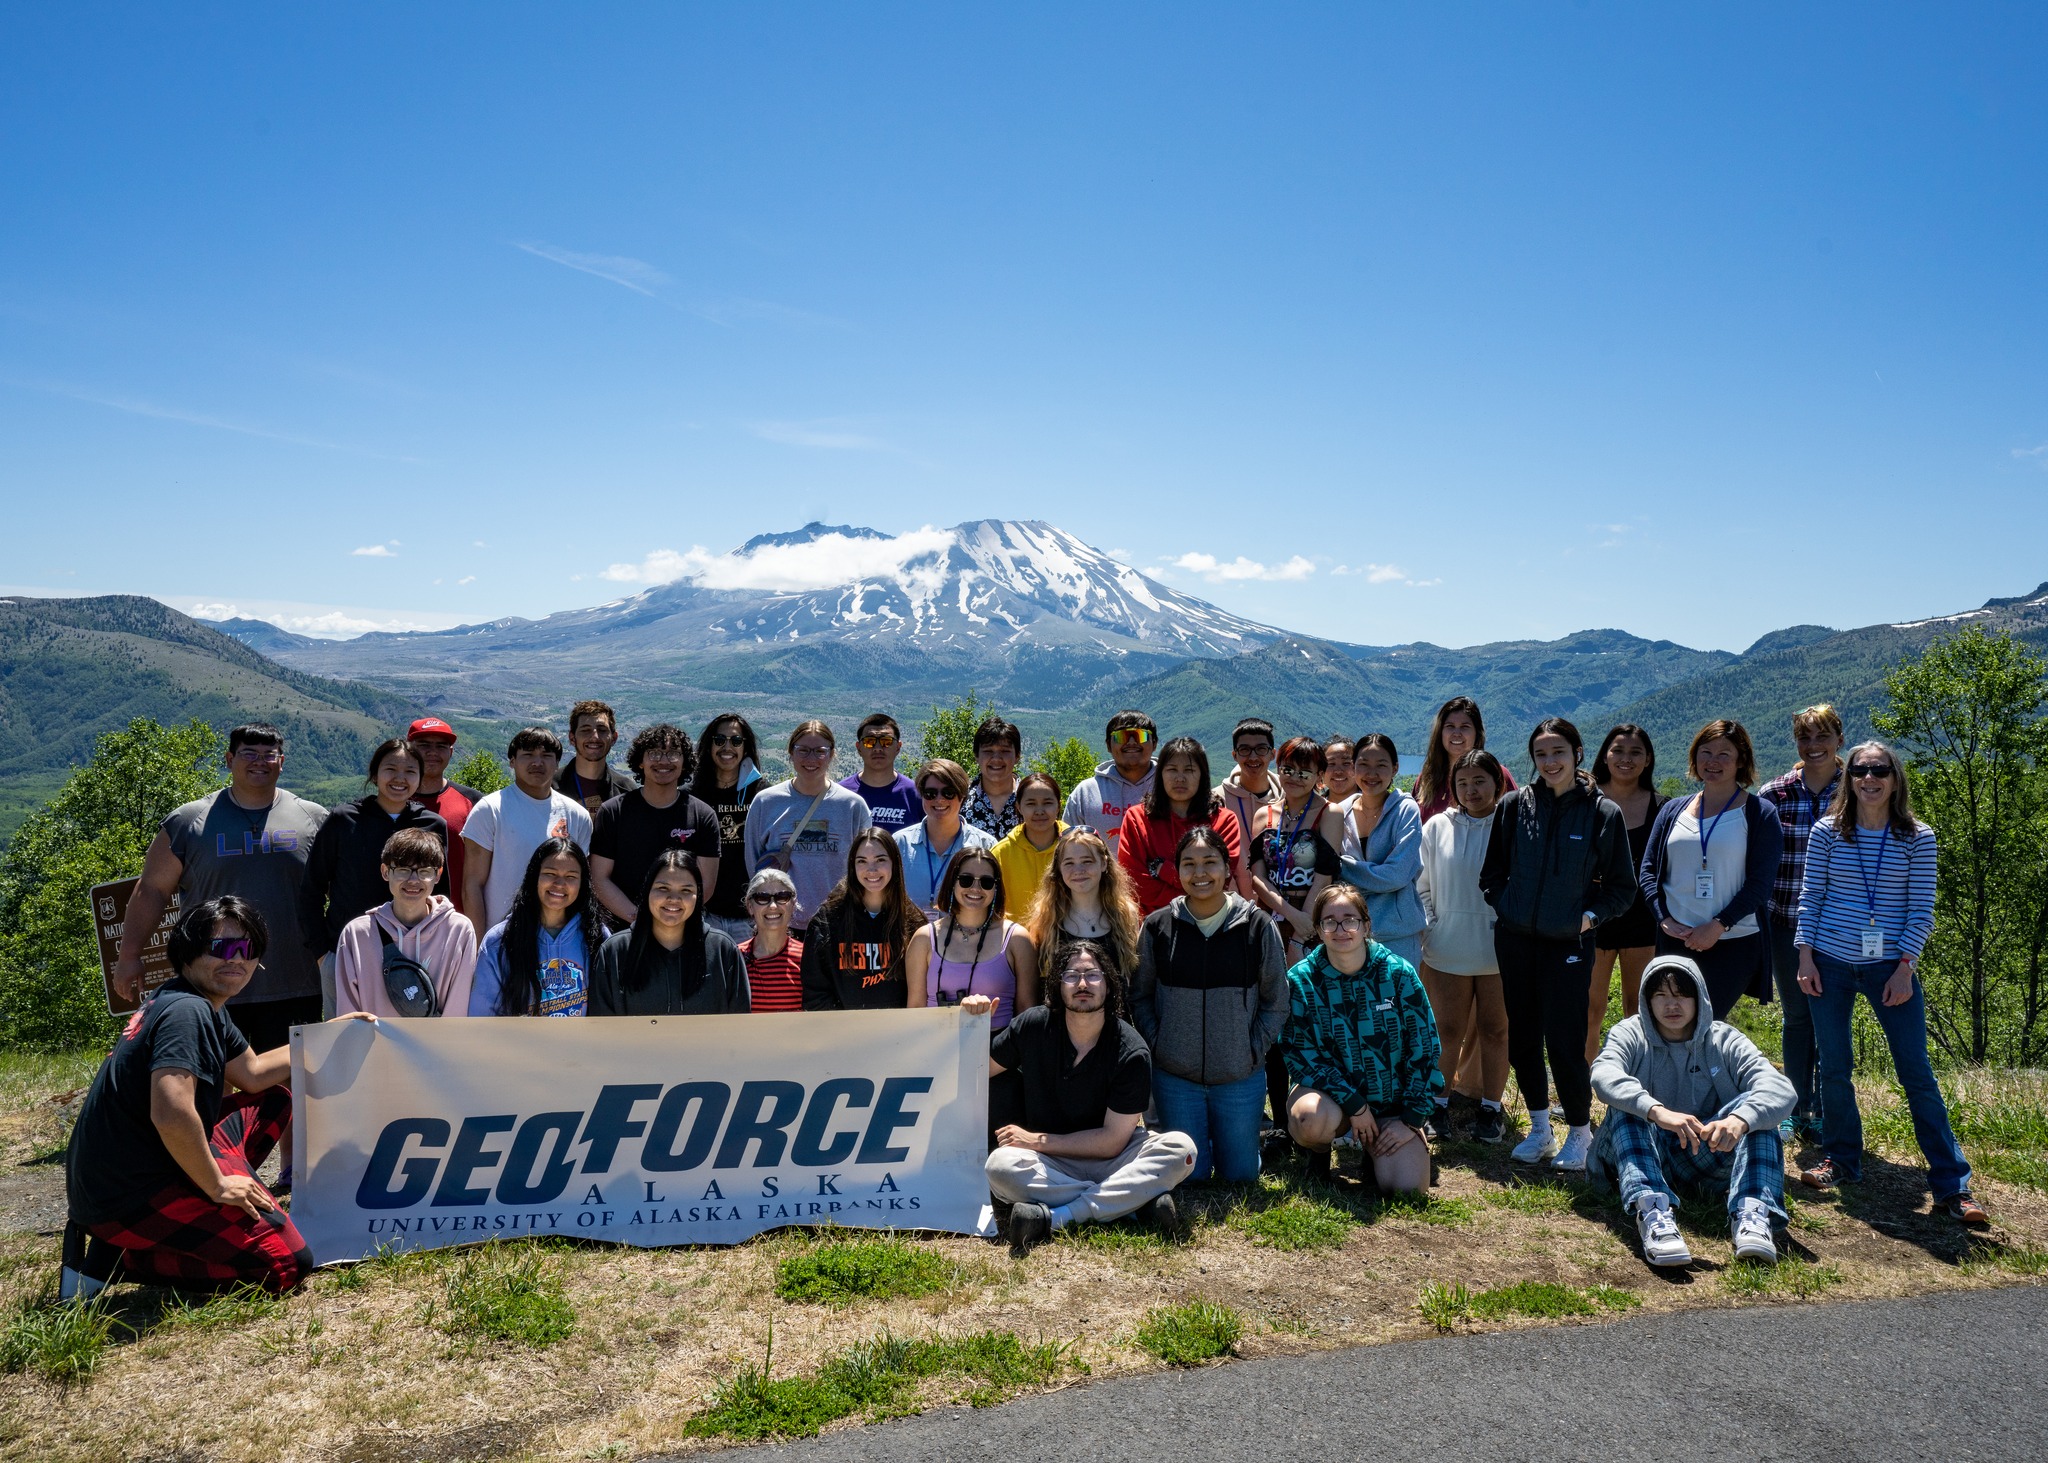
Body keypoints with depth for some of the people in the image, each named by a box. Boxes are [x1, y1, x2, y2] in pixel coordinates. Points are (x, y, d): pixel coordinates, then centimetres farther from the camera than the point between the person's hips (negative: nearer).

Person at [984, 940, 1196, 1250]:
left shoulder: (1131, 1052, -12)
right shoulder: (1034, 1025, -6)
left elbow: (1113, 1140, -12)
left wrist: (1037, 1140, -13)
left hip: (1109, 1161, 0)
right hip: (1049, 1165, 1)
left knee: (1180, 1148, -27)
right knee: (999, 1165, -32)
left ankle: (1053, 1218, -35)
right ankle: (1136, 1200, -27)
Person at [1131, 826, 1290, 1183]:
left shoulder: (1257, 926, -5)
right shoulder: (1157, 926, -4)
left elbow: (1276, 1002, 2)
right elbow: (1140, 996, 5)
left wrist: (1254, 1051, -4)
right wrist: (1157, 1045, -5)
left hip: (1241, 1076, 0)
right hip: (1174, 1076, 0)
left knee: (1240, 1174, 9)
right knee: (1189, 1174, 7)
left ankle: (1243, 1137, 40)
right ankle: (1198, 1139, 38)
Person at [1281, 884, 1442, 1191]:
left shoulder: (1398, 973, -7)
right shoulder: (1301, 979, -9)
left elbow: (1425, 1050, -4)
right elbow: (1300, 1054, -11)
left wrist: (1412, 1118, -7)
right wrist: (1354, 1105, -18)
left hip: (1392, 1099, 1)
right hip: (1328, 1090, -1)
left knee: (1408, 1186, -19)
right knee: (1312, 1118, -35)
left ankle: (1373, 1146, 17)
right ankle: (1319, 1151, 3)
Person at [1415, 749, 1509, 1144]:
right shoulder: (1438, 827, 5)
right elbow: (1422, 884, 10)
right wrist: (1427, 927, 2)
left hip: (1498, 948, -2)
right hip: (1448, 948, 2)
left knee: (1494, 1029, 7)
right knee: (1448, 1031, 7)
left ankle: (1490, 1106, 19)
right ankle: (1442, 1102, 20)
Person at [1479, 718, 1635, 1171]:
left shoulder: (1603, 813, -4)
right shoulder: (1515, 805, 0)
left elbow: (1622, 887, 3)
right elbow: (1491, 872, 11)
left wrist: (1590, 915, -10)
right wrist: (1505, 905, -2)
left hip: (1568, 944, -3)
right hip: (1515, 940, 3)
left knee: (1565, 1043, -5)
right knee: (1522, 1039, 10)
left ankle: (1580, 1133, 16)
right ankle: (1539, 1129, 26)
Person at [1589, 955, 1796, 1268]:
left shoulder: (1725, 1041, 1)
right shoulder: (1630, 1034, -2)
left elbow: (1780, 1089, -18)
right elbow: (1604, 1075, -26)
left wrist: (1739, 1120, -41)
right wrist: (1657, 1112, -46)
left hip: (1707, 1153, 1)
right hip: (1642, 1155, -1)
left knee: (1753, 1106, -22)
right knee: (1626, 1107, -30)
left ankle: (1753, 1212, -41)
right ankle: (1652, 1213, -52)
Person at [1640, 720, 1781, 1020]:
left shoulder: (1760, 814, 1)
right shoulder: (1673, 811, 11)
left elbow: (1760, 882, -5)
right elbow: (1647, 870, 9)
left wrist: (1718, 925, -13)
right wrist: (1665, 919, -5)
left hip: (1734, 944, -3)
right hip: (1675, 942, 4)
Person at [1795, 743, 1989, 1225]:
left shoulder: (1918, 838, -2)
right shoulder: (1827, 832, 0)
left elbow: (1922, 910, -2)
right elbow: (1810, 897, 3)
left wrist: (1905, 967, -9)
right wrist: (1806, 957, -2)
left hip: (1891, 967, -1)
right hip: (1830, 965, 1)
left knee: (1917, 1073, -2)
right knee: (1834, 1068, 7)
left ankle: (1952, 1184, 4)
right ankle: (1840, 1160, 24)